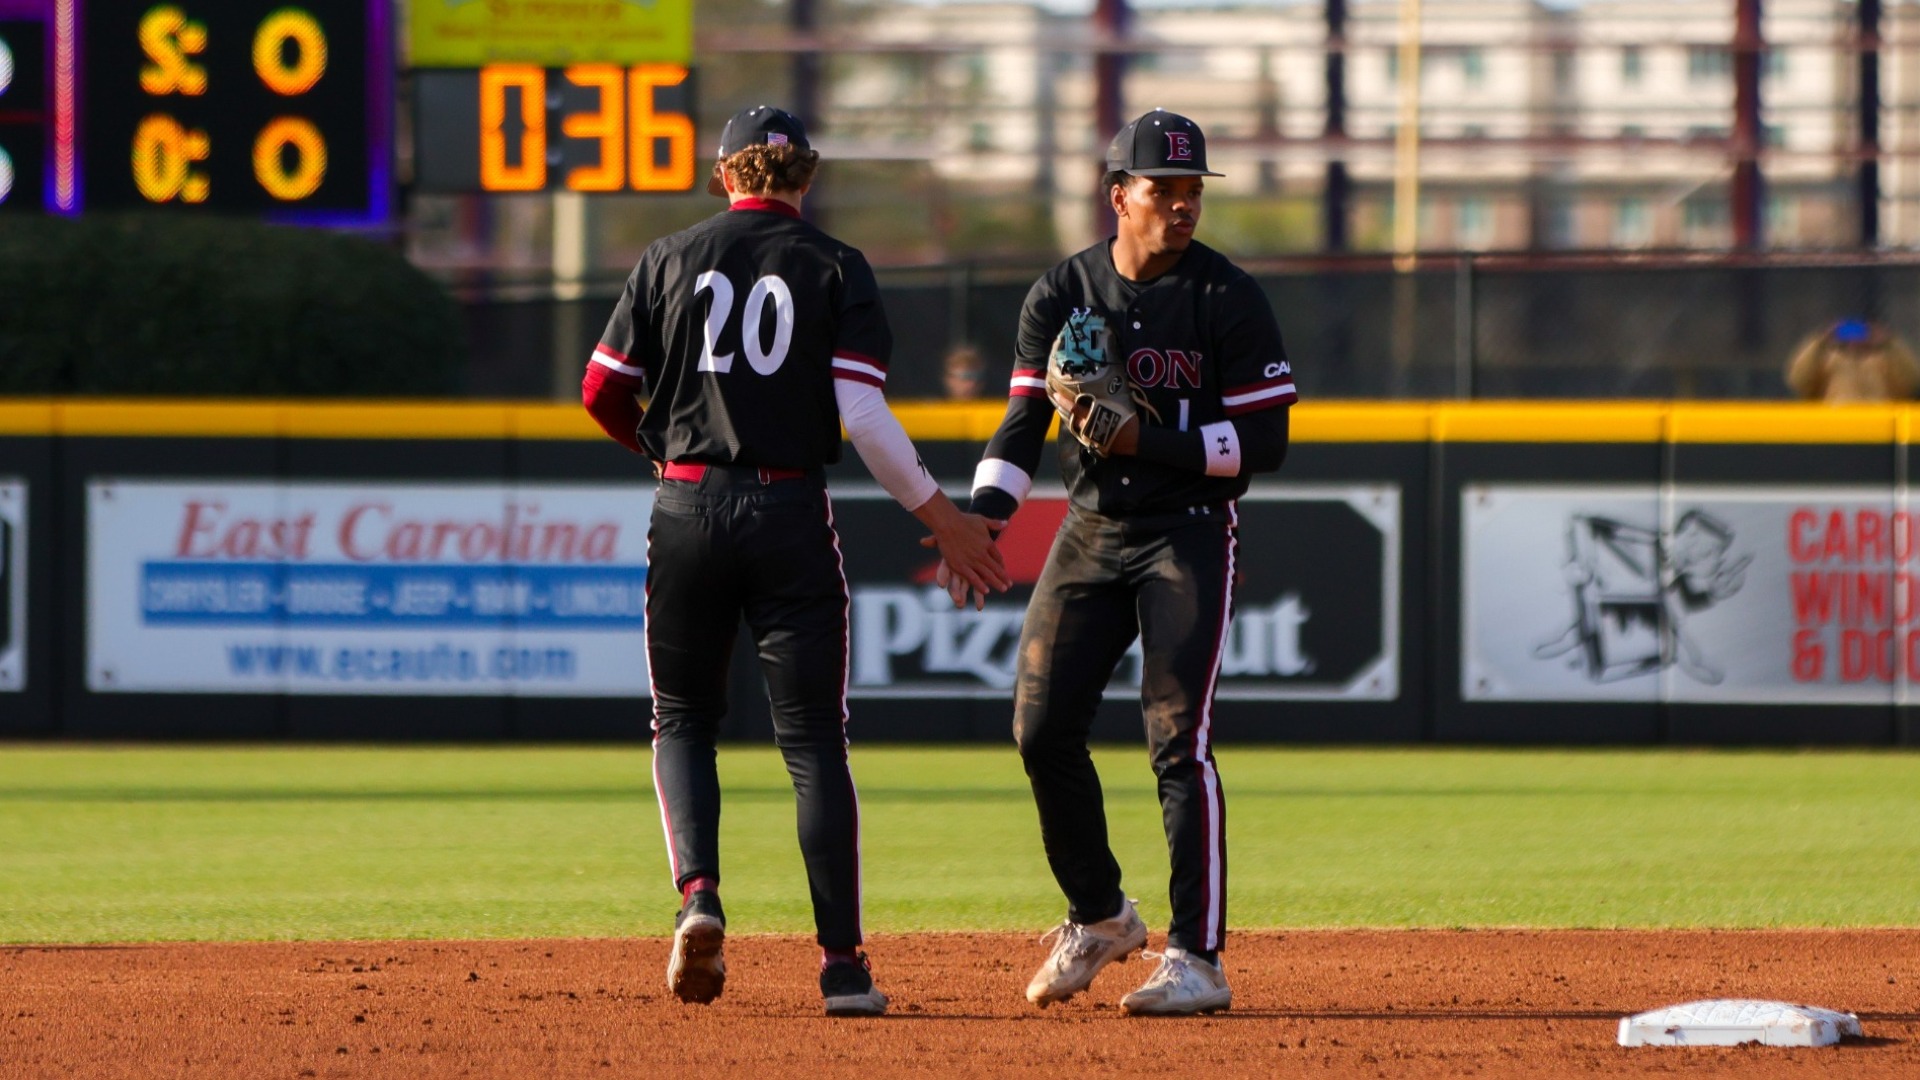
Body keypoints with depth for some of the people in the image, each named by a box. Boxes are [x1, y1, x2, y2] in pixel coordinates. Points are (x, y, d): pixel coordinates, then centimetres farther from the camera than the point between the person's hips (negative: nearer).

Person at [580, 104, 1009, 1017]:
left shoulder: (670, 261, 6)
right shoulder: (835, 270, 1)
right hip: (791, 514, -1)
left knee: (683, 719, 17)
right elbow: (863, 415, -8)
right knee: (813, 739, 2)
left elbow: (603, 394, 6)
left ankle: (697, 892, -8)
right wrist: (938, 514, 0)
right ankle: (842, 965, -1)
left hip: (687, 509, 1)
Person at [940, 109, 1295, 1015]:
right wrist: (981, 519, -14)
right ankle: (1099, 918, 22)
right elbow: (1024, 421, 3)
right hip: (1089, 533, 5)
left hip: (1188, 537, -5)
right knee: (1042, 728, 1)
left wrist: (1148, 442, -20)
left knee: (1177, 739, -12)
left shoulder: (1227, 298, -7)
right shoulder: (1062, 294, 4)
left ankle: (1197, 958, -9)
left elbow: (1266, 440, -9)